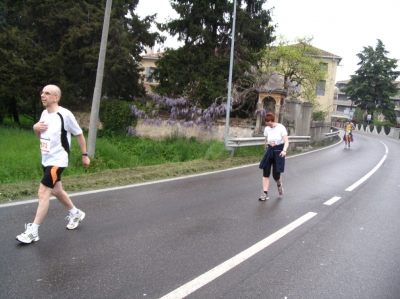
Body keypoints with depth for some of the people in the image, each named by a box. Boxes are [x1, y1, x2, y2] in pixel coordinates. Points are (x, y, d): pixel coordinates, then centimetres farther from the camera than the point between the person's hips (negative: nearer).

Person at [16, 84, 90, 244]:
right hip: (46, 160, 9)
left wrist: (85, 155, -3)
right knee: (56, 191, 19)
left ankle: (33, 232, -2)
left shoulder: (65, 114, -17)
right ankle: (76, 213, 40)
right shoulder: (44, 113, 6)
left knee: (43, 193, -10)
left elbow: (79, 134, -7)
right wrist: (35, 127, -5)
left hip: (57, 161, -9)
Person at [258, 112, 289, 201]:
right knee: (265, 173, -6)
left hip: (279, 152, -4)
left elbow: (286, 141, -18)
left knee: (276, 175, -1)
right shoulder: (267, 129, 1)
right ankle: (265, 193, -1)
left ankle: (279, 185, 35)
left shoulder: (281, 128, -11)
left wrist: (284, 150, -33)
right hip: (269, 151, 4)